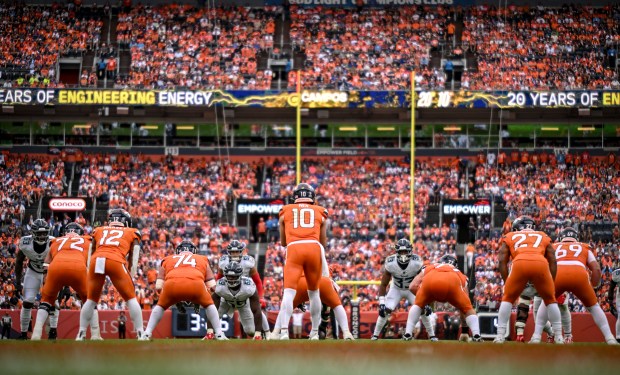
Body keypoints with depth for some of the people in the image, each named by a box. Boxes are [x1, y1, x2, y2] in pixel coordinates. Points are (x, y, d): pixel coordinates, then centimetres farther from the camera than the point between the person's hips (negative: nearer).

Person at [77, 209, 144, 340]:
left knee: (91, 300, 19)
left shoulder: (98, 231, 32)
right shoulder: (132, 233, 27)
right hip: (116, 261, -2)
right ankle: (140, 333, 5)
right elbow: (133, 258, 17)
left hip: (97, 260, 2)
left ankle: (81, 334, 18)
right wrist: (131, 275, 16)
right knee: (131, 298, 10)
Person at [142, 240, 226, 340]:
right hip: (196, 283, 0)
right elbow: (212, 285, 24)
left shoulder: (168, 259, 35)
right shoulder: (202, 259, 35)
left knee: (161, 306, 30)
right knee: (209, 305, 30)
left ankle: (147, 334, 20)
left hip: (172, 283, 1)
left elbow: (158, 286, 23)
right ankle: (219, 334, 22)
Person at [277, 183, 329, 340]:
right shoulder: (320, 213, 22)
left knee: (289, 292, -9)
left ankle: (284, 331, -25)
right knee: (314, 292, 17)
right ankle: (314, 332, 22)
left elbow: (283, 242, 31)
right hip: (314, 247, 1)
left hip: (293, 248, -1)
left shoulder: (286, 212, 22)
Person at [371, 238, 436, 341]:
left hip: (412, 289, 0)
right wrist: (381, 302, -26)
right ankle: (375, 335, -1)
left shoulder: (416, 263, -30)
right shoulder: (391, 264, -29)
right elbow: (383, 284, -19)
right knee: (385, 310, -15)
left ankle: (432, 335, -1)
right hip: (396, 289, 0)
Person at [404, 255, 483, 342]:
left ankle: (408, 334, 17)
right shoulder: (460, 274, 43)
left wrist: (426, 299, 43)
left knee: (418, 305, 29)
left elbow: (413, 287, 27)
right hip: (452, 282, 0)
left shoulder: (429, 268, 43)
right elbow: (465, 303, 43)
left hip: (430, 279, 0)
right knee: (468, 309, 22)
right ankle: (476, 336, 4)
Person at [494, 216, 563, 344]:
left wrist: (506, 282, 23)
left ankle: (500, 336, 10)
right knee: (550, 299, 21)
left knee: (508, 298, 19)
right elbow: (553, 261, 24)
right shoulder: (543, 237, 34)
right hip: (541, 264, 1)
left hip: (520, 264, -1)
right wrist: (551, 283, 27)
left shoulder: (509, 237, 31)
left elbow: (502, 261, 20)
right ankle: (559, 337, 17)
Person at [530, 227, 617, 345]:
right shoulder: (584, 248, 34)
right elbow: (596, 269, 23)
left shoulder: (553, 247, 35)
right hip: (579, 275, 0)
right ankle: (610, 339, 12)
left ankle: (536, 337, 14)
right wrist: (594, 286, 35)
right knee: (593, 306, 22)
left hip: (557, 274, 0)